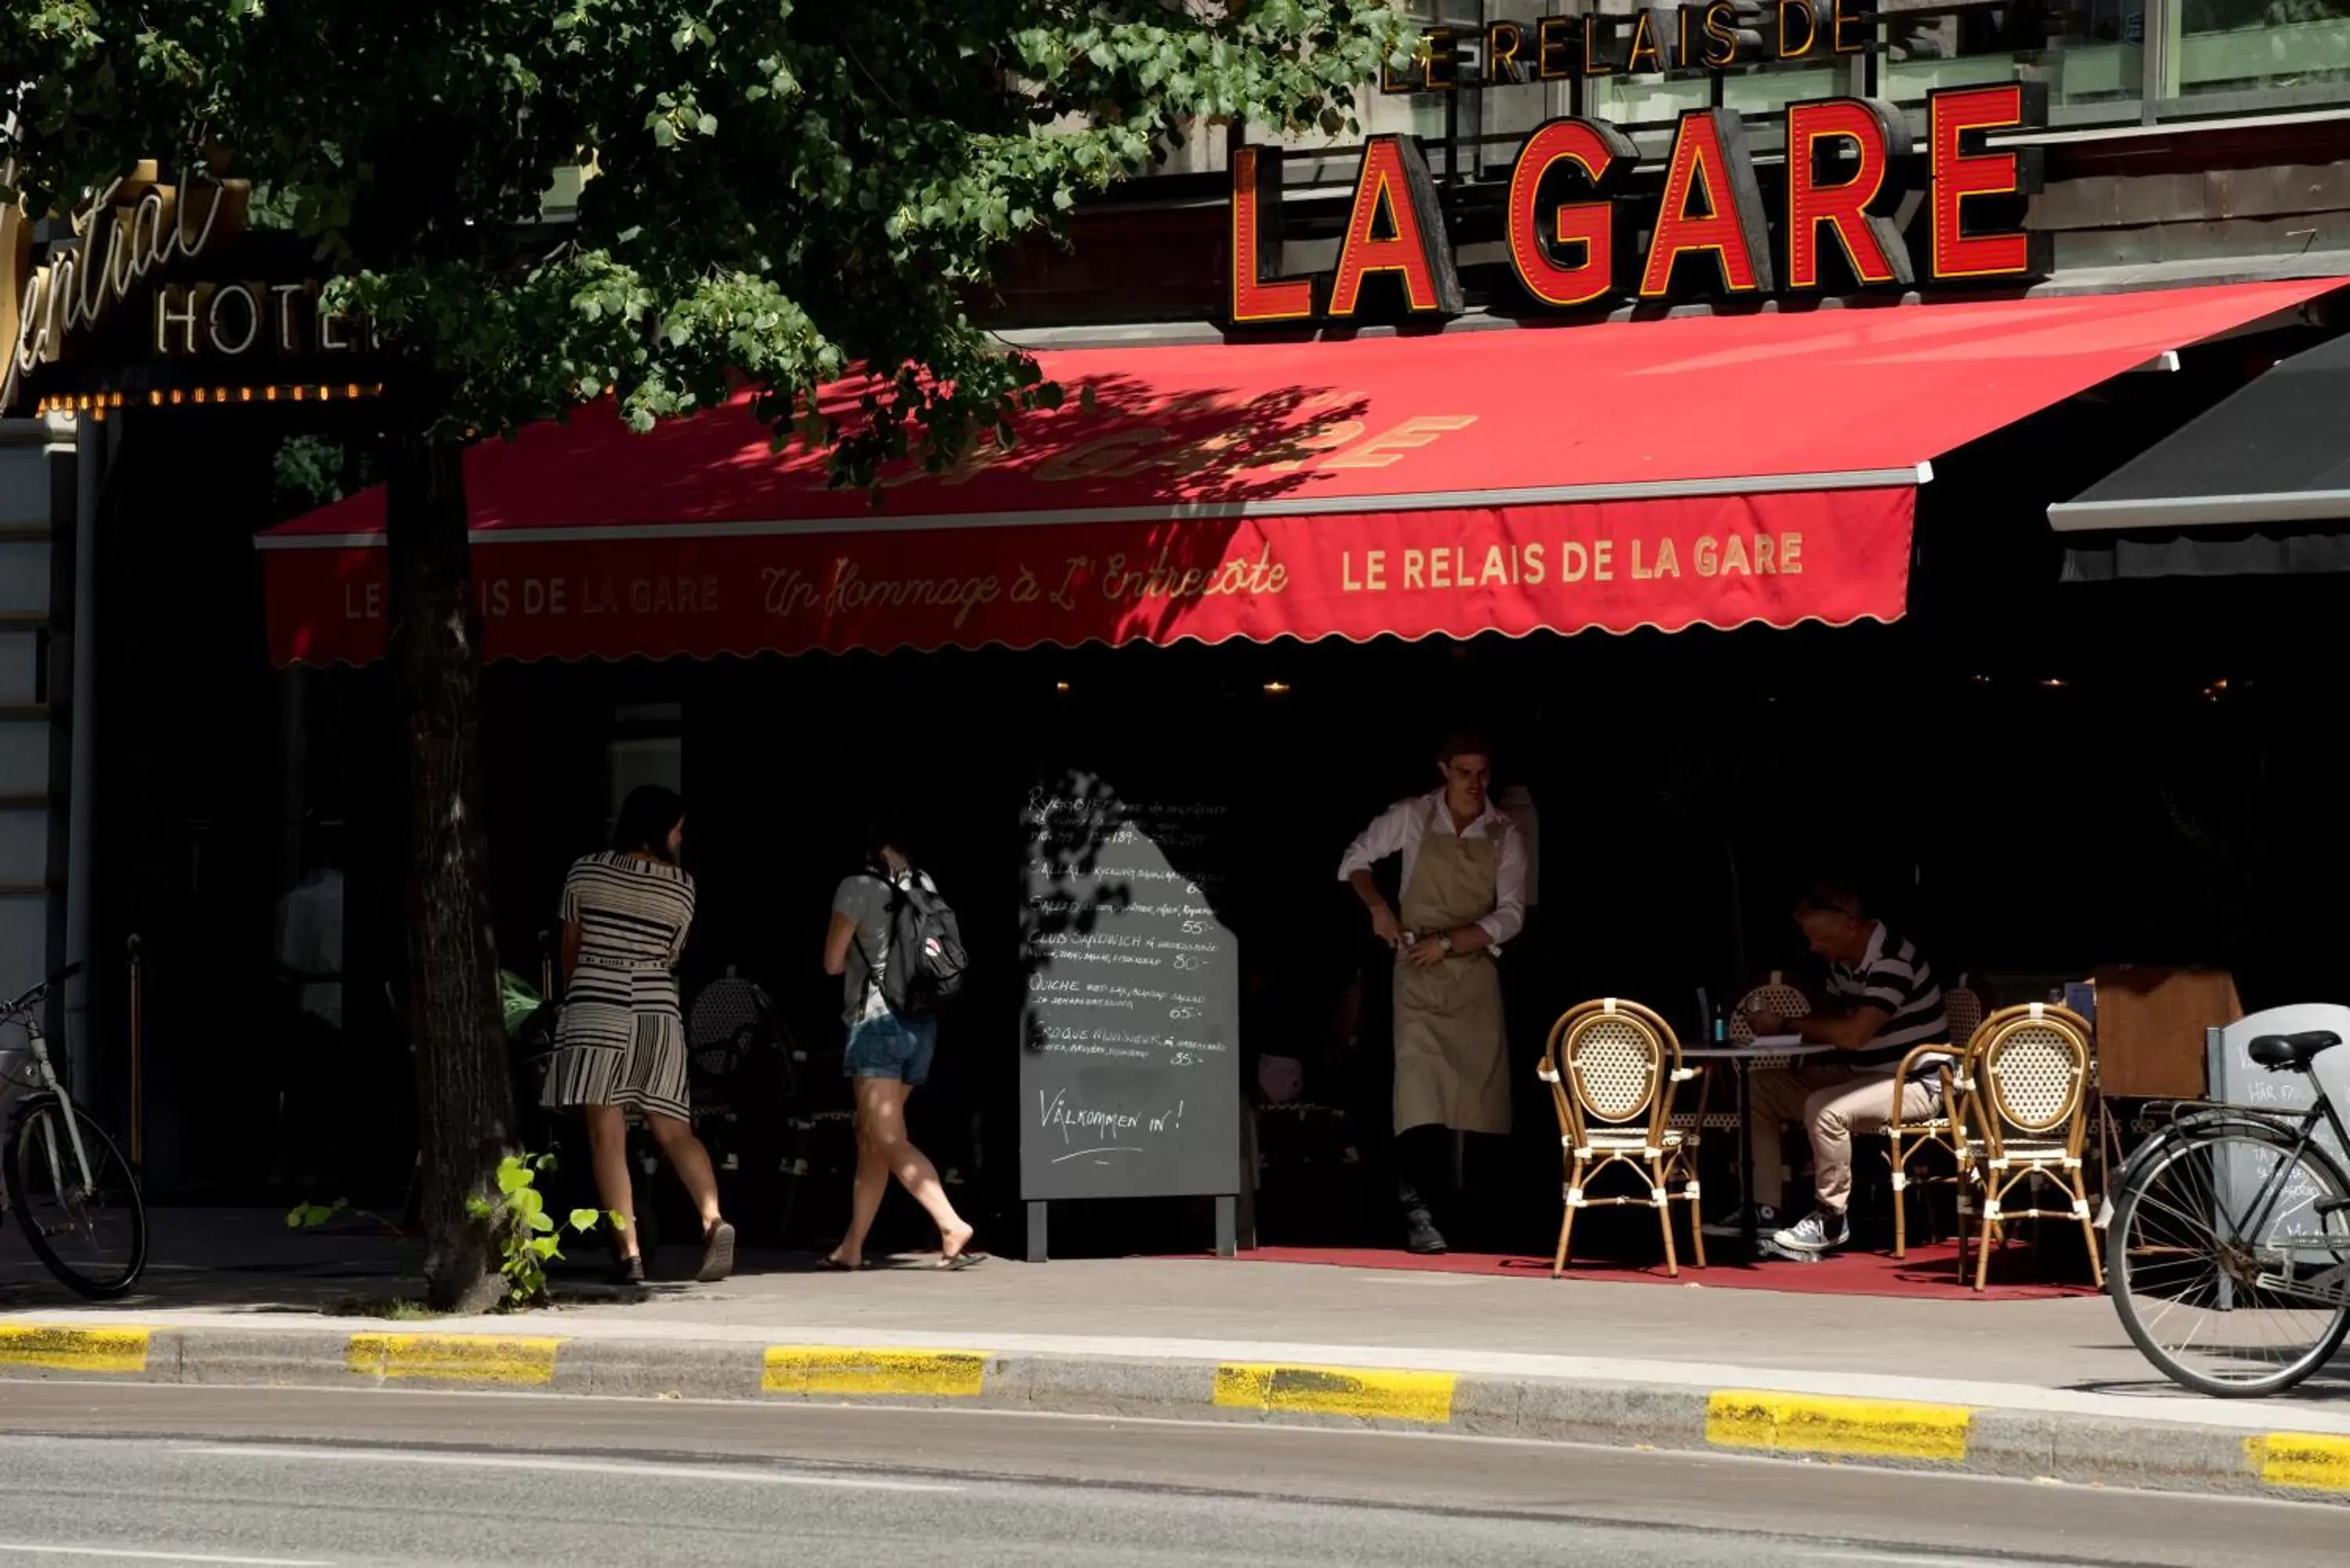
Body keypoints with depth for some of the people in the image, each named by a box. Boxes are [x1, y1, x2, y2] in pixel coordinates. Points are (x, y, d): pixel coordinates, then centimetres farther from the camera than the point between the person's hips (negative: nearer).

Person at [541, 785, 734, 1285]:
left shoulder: (585, 873, 3)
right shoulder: (681, 887, 5)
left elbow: (569, 952, 12)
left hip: (595, 1006, -2)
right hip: (659, 1012, 2)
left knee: (607, 1136, -3)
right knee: (674, 1131, 5)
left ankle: (629, 1254, -10)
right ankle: (714, 1220, -18)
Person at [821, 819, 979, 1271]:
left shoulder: (859, 888, -7)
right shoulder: (926, 887, 9)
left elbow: (833, 963, -4)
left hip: (877, 1020, -7)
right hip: (921, 1024, 7)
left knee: (889, 1140, -10)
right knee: (870, 1136, 14)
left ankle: (952, 1226, -26)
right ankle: (852, 1246, 16)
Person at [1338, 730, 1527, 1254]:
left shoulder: (1504, 834, 2)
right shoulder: (1412, 817, -1)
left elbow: (1510, 916, -3)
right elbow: (1356, 859, 10)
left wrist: (1447, 942, -14)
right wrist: (1377, 905, -8)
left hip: (1475, 971, 2)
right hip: (1418, 973, -2)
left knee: (1479, 1090, -1)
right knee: (1419, 1084, -17)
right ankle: (1418, 1213, -24)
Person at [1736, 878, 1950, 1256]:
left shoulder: (1893, 960, -23)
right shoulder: (1843, 962, 5)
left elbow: (1853, 1034, -30)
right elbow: (1833, 1023, 16)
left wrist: (1789, 1025, -17)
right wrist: (1784, 1025, -5)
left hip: (1914, 1084, -9)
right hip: (1863, 1075, 9)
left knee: (1824, 1109, -33)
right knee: (1760, 1091, 0)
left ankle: (1831, 1221, -17)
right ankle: (1764, 1208, -1)